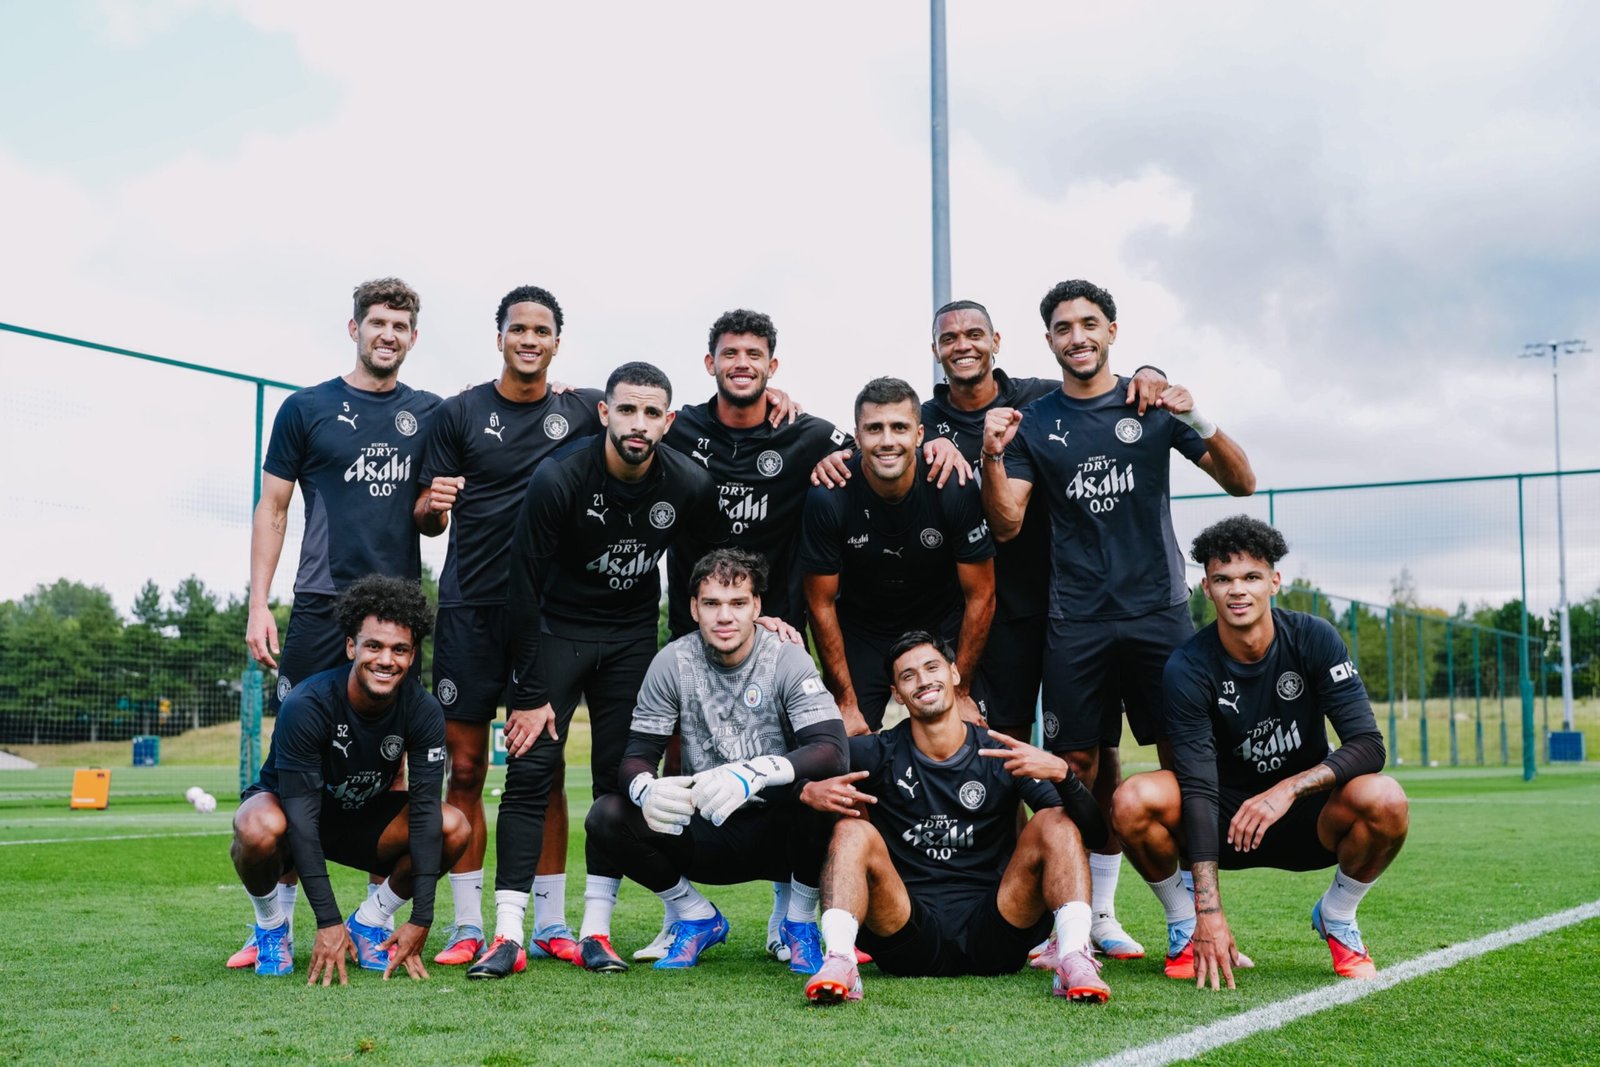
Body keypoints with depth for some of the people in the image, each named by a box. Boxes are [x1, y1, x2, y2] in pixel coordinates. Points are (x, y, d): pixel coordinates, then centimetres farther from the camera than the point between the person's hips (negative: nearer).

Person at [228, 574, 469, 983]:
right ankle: (270, 926, -7)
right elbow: (301, 818, -32)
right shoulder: (305, 706, -30)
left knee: (455, 827, -22)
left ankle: (369, 922, 0)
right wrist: (328, 922, -35)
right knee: (260, 827, -39)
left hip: (363, 817, 4)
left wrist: (420, 920, -27)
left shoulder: (423, 712, -19)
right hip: (286, 808, -3)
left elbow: (424, 810, -22)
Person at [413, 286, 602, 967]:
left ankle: (550, 924, 12)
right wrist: (432, 506, -18)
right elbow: (427, 520, 5)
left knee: (546, 768, 5)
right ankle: (468, 927, 8)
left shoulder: (585, 410, 7)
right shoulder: (460, 413, 4)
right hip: (470, 610, -1)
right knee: (465, 768, 0)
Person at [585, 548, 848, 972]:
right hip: (705, 834, 3)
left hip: (776, 834, -2)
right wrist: (646, 789, -34)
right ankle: (698, 919, 6)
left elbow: (833, 750, -24)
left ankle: (800, 923, -5)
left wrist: (753, 773, -43)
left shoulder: (787, 659, -12)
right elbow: (637, 754, -8)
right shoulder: (674, 662, -5)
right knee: (606, 817, -20)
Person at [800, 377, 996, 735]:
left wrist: (961, 691, -10)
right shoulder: (827, 498, -23)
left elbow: (980, 595, -11)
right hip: (859, 635, 0)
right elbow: (822, 603, -12)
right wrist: (846, 703, -11)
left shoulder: (956, 489, -23)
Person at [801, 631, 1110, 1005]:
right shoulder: (878, 754, 5)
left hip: (992, 936, 0)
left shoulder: (1001, 756, 4)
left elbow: (1094, 832, -5)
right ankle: (838, 962, -39)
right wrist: (809, 790, -23)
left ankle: (1074, 960, -30)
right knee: (853, 832, -20)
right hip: (909, 935, 0)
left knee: (1056, 823, -15)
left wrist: (1061, 773, -25)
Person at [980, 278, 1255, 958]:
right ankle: (1091, 915, 9)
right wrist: (992, 456, -14)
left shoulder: (1154, 404, 7)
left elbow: (1242, 483, 3)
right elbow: (1006, 525, 2)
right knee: (1083, 764, -1)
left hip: (1158, 608, 0)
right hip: (1076, 620, 1)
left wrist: (1199, 421, -13)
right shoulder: (1034, 423, 9)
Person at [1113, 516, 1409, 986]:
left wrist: (1288, 789, -34)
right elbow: (1198, 787, -23)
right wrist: (1209, 912, -30)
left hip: (1306, 821, 1)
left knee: (1384, 800, -31)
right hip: (1224, 819, 0)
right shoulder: (1188, 668, -17)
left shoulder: (1314, 639, -13)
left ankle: (1336, 916, -1)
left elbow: (1368, 745, -17)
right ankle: (1183, 921, -1)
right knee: (1135, 800, -30)